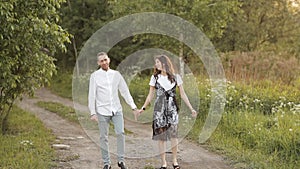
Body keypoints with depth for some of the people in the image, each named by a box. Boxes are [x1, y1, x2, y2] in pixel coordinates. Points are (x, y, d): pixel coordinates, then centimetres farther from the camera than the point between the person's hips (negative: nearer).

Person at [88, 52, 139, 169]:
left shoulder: (116, 74, 9)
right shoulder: (95, 76, 1)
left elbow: (125, 92, 10)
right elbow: (92, 95, -1)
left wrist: (133, 107, 5)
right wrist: (93, 113, -8)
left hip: (117, 110, 2)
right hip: (102, 111, -2)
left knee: (120, 133, -10)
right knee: (104, 137, 2)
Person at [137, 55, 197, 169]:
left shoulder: (176, 77, 5)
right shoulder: (155, 77, 8)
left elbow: (183, 95, 8)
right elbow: (150, 95, 12)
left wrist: (191, 108, 4)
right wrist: (143, 108, 5)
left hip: (172, 108, -1)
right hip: (159, 108, 1)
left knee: (173, 133, -15)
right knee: (161, 135, -1)